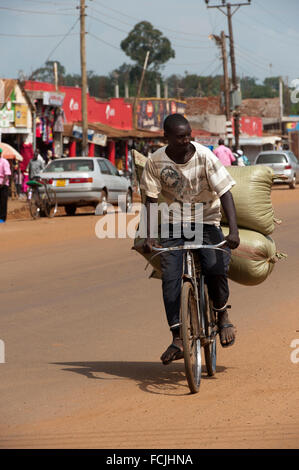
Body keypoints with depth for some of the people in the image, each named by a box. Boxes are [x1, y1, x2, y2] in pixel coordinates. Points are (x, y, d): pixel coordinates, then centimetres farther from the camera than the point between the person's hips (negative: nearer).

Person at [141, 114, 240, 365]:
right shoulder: (156, 162, -10)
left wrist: (234, 230, -29)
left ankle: (222, 315, 7)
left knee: (217, 269, -23)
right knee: (170, 276, -15)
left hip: (206, 222, -1)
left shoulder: (205, 157, -16)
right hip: (174, 224, 2)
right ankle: (177, 339, -11)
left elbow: (225, 193, -18)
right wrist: (149, 235, -17)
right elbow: (151, 200, -5)